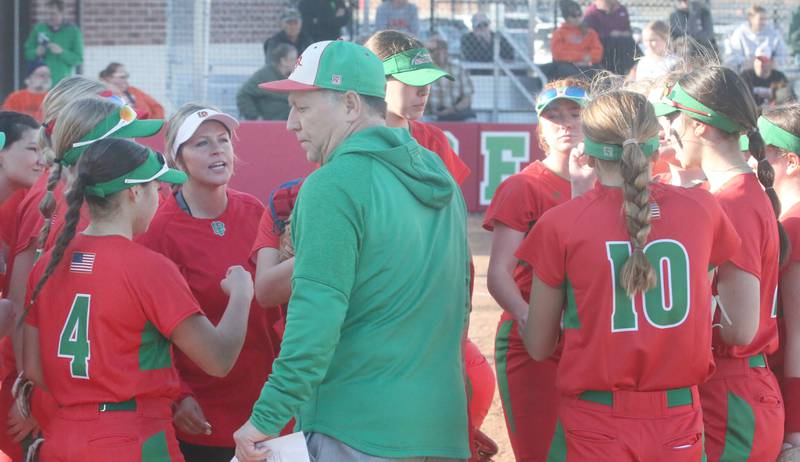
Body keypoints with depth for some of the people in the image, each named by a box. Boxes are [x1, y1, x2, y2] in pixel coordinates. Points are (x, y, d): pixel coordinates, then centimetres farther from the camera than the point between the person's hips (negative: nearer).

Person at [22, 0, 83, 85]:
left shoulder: (73, 31, 1)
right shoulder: (39, 28, 8)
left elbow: (78, 59, -2)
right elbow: (28, 52, 13)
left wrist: (61, 52, -18)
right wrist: (36, 53, -10)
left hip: (61, 84, -2)